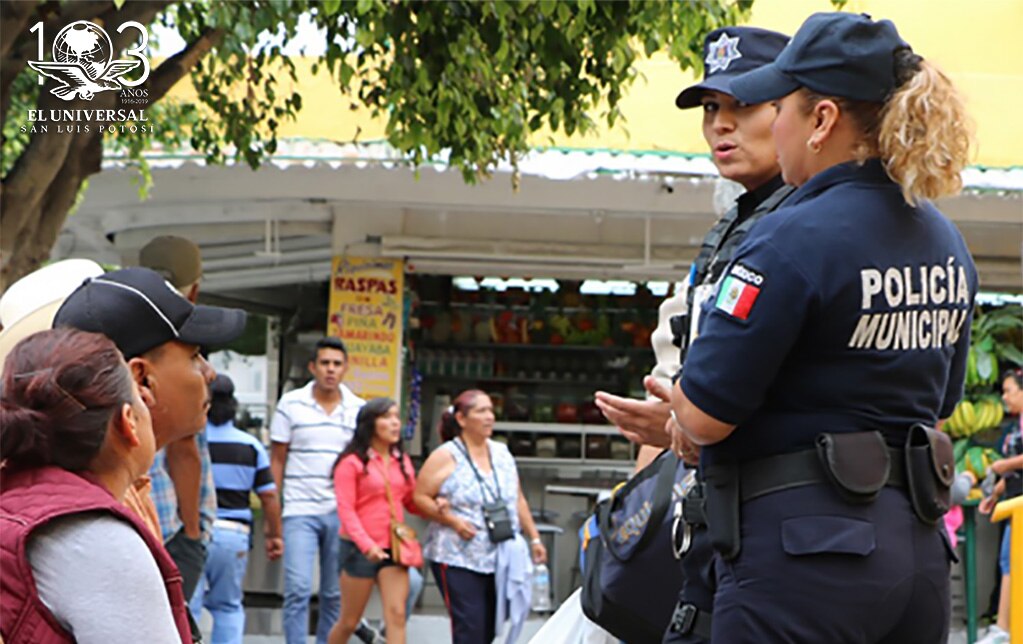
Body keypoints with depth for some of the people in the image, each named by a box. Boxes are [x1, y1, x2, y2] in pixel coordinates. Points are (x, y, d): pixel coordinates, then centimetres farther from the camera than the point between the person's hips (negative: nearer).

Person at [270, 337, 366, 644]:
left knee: (336, 595, 6)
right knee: (298, 589, -11)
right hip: (300, 512, -2)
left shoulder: (359, 409, 7)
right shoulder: (291, 404, 3)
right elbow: (277, 460, 5)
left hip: (343, 514, 2)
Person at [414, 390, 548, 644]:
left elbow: (518, 501, 19)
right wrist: (453, 521, -17)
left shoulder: (502, 453, 13)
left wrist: (534, 538, 15)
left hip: (499, 559, 6)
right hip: (458, 559, -6)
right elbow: (420, 497, -7)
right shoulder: (446, 456, -5)